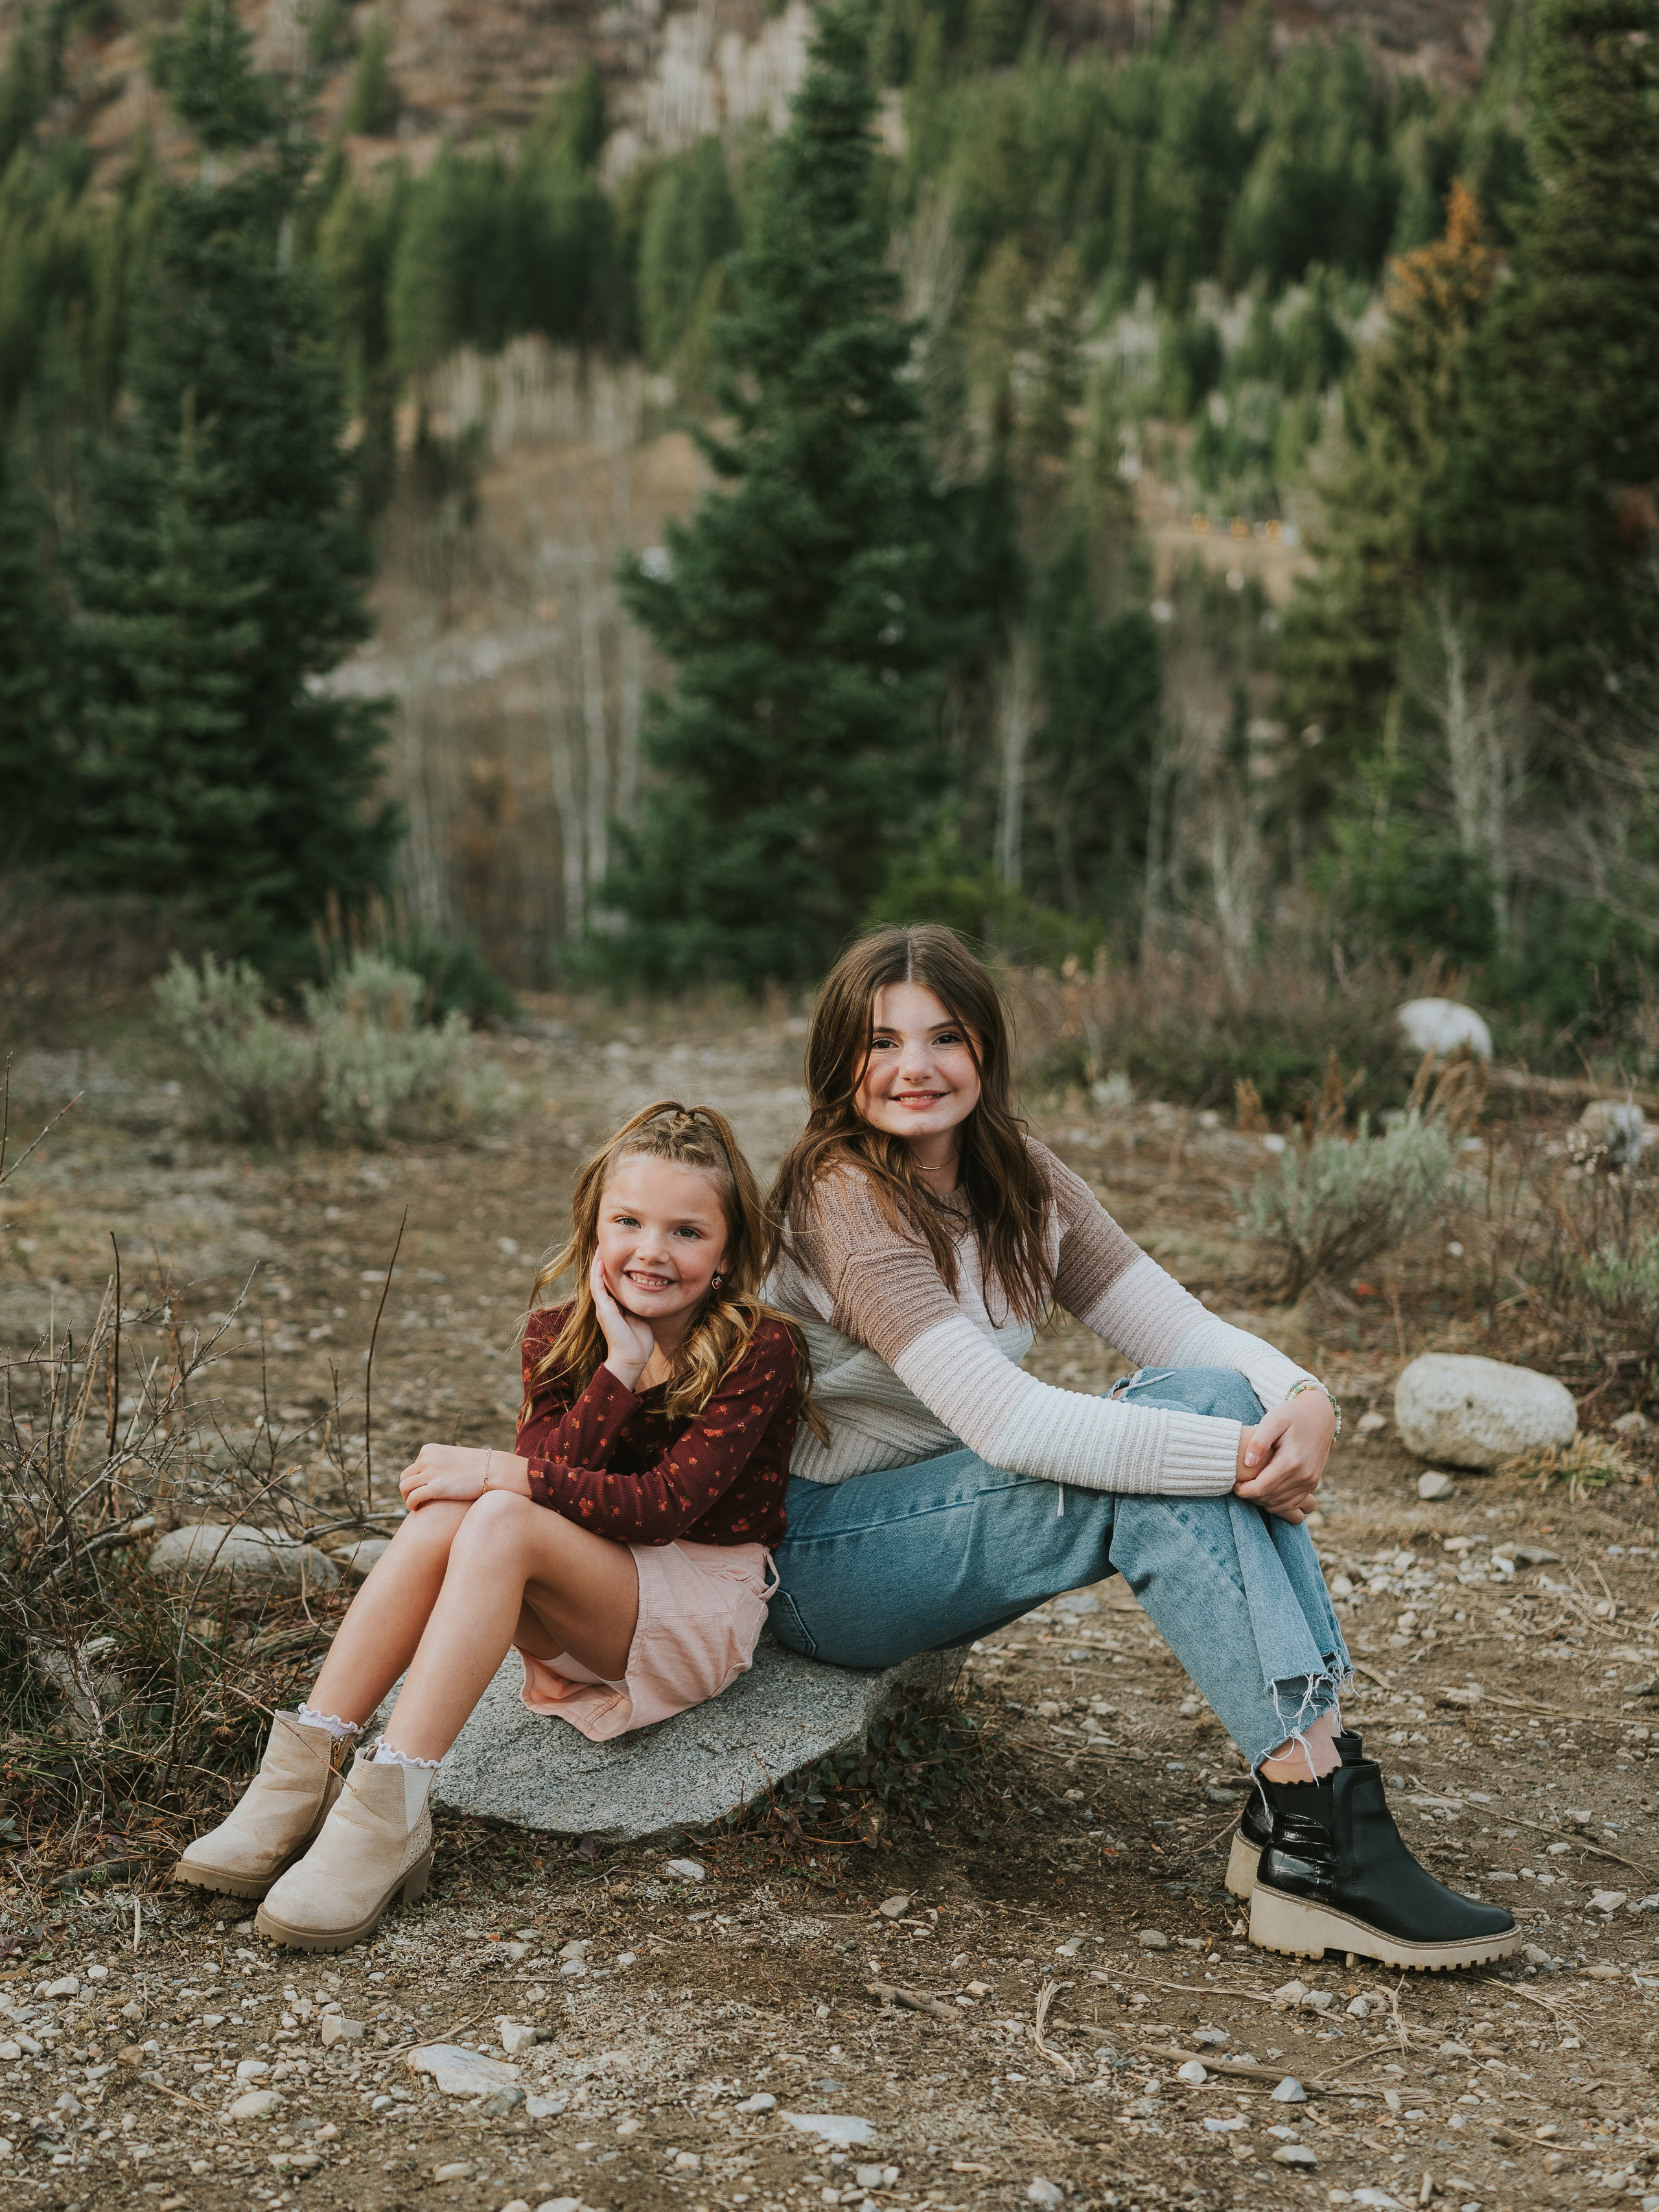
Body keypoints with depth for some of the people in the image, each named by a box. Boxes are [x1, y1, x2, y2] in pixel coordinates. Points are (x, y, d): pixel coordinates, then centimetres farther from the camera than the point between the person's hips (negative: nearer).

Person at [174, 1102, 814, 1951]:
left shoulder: (760, 1350, -12)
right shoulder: (560, 1336, 4)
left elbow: (665, 1505, -23)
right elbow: (556, 1483, -10)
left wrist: (499, 1474, -25)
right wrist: (620, 1368, -19)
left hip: (704, 1610, -5)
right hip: (579, 1615, 5)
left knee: (501, 1520, -31)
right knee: (443, 1512, -26)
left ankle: (390, 1809, -38)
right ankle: (301, 1777, -27)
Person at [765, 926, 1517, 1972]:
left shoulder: (1022, 1180, 3)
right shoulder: (841, 1201, -21)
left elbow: (1184, 1326, -4)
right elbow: (1008, 1422, -31)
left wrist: (1301, 1397, -26)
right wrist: (1237, 1455, -32)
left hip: (943, 1518, 7)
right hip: (819, 1560, -7)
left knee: (1216, 1394, -17)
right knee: (1173, 1447, -26)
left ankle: (1315, 1782, -23)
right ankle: (1318, 1845, -29)